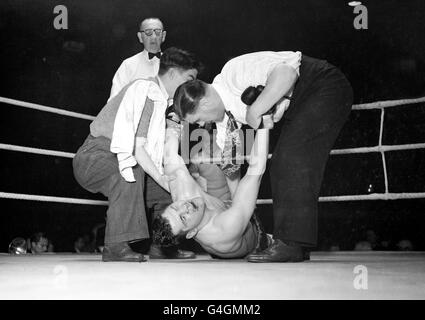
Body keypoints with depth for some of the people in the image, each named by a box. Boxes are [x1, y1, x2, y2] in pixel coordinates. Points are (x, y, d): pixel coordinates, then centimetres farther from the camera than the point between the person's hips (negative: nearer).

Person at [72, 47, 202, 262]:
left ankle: (162, 245, 11)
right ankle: (116, 246, -34)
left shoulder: (160, 98, 15)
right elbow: (135, 144, -26)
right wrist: (161, 178, -27)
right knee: (132, 171, -38)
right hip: (93, 157, -10)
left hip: (116, 161, 10)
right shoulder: (146, 89, -16)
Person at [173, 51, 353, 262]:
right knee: (281, 165, 5)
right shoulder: (223, 110, 3)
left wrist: (254, 112, -33)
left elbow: (286, 73, -39)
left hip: (325, 88, -10)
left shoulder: (236, 72, -25)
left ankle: (292, 243, -20)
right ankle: (285, 240, 9)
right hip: (295, 107, 10)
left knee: (293, 157, -20)